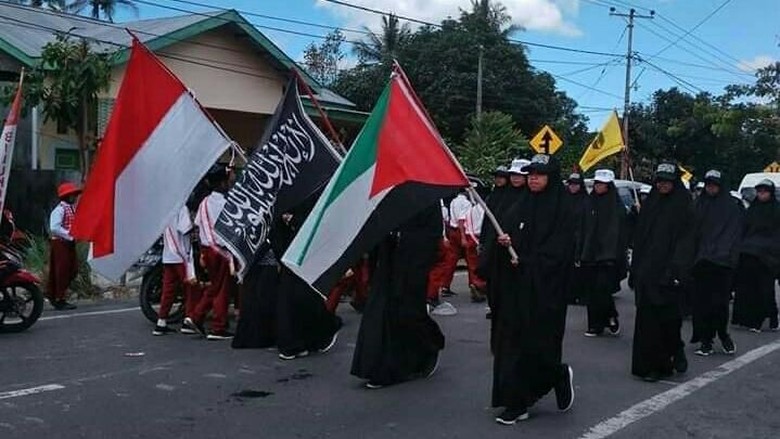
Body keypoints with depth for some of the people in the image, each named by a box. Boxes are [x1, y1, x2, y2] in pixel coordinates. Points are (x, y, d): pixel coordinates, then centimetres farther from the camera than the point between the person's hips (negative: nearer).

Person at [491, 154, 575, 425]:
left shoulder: (561, 208, -5)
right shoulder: (524, 205, 13)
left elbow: (559, 251, -11)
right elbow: (510, 235, 13)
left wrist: (526, 262, -15)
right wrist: (506, 242, -10)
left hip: (544, 288, -6)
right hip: (516, 286, 6)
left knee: (537, 344, -4)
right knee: (512, 340, 2)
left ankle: (561, 377, 25)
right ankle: (518, 402, 9)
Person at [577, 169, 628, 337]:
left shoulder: (617, 206, -2)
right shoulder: (590, 203, 10)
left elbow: (622, 232, -4)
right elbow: (582, 230, 11)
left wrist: (618, 256, -11)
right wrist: (579, 254, 7)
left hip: (608, 256, -4)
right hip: (589, 254, 4)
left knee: (602, 289, -10)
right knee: (591, 292, 5)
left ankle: (611, 317, 13)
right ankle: (595, 325, 14)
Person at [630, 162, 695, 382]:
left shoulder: (683, 205, -2)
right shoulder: (650, 203, 13)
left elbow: (685, 240, -8)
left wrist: (677, 270, -17)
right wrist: (635, 268, 11)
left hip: (667, 271, -4)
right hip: (647, 271, 5)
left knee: (668, 316, -4)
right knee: (647, 318, 3)